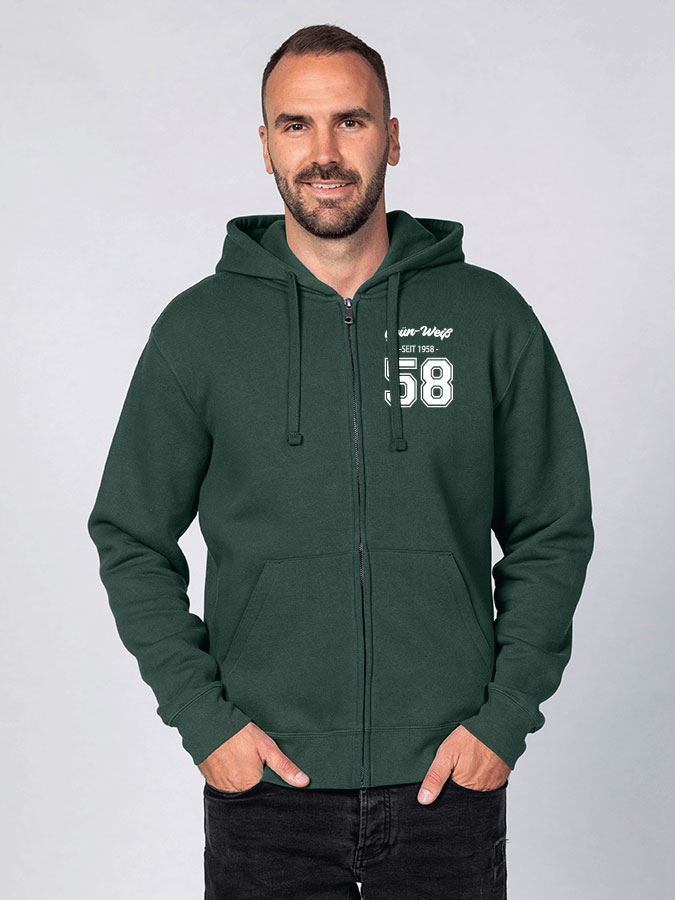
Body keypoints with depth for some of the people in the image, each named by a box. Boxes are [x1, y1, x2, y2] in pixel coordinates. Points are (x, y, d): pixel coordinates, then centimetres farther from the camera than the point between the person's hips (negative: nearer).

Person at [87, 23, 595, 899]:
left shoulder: (490, 317, 0)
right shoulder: (198, 330, 0)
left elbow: (553, 534, 5)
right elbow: (132, 541, 5)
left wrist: (506, 714, -4)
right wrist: (203, 717, -5)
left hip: (450, 782, 0)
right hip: (263, 790, 0)